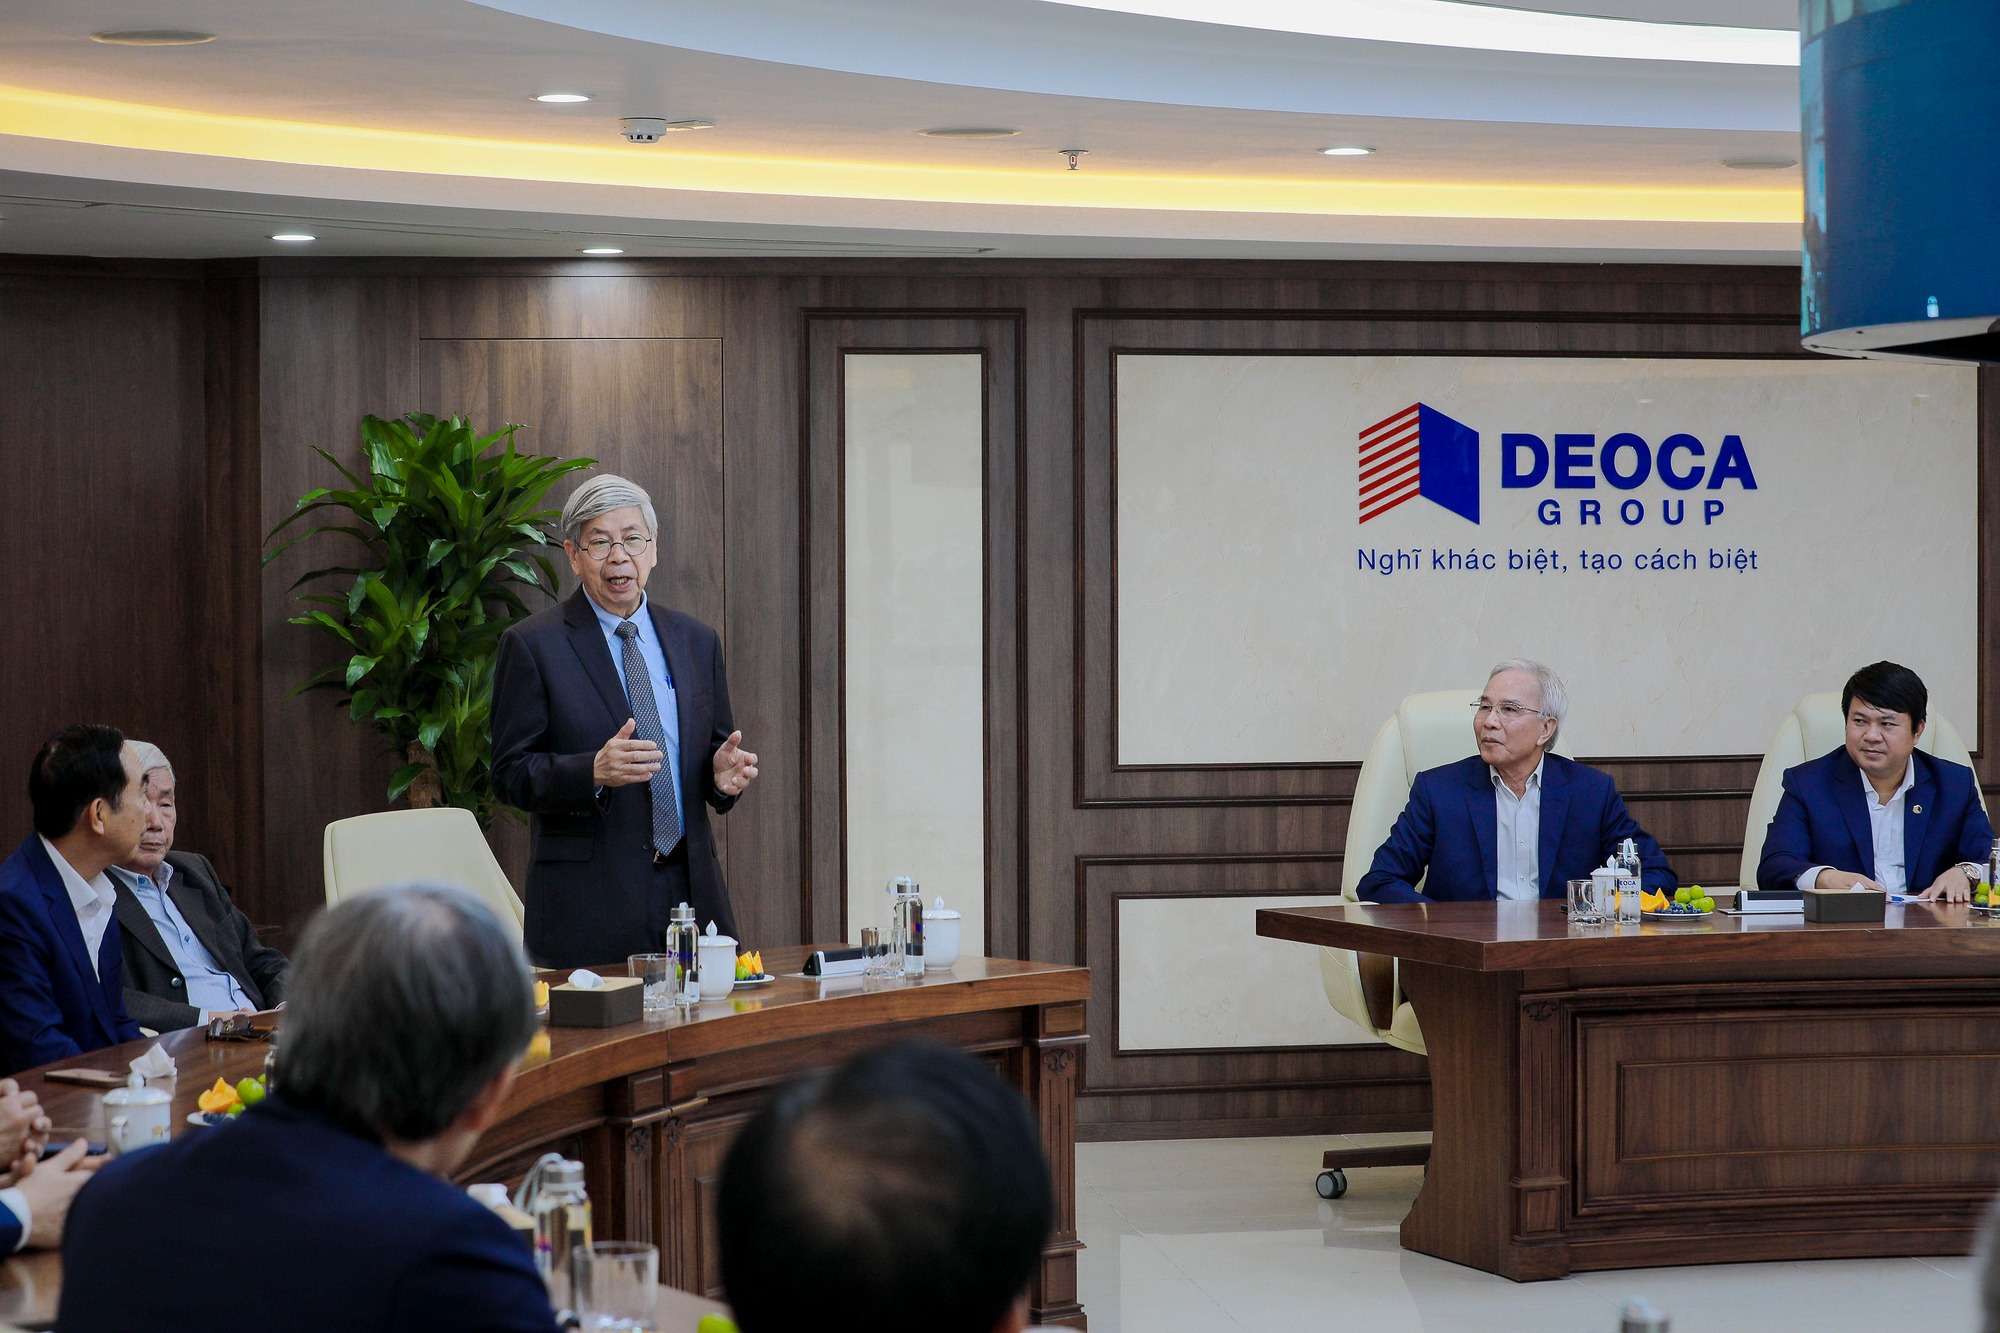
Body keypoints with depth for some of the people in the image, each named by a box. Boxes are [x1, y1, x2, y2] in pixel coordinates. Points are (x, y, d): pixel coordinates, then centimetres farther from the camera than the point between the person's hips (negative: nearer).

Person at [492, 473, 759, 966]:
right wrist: (593, 772, -22)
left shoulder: (697, 641, 14)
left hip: (692, 888, 4)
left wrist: (722, 773, -5)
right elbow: (511, 774, -5)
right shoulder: (531, 644, -1)